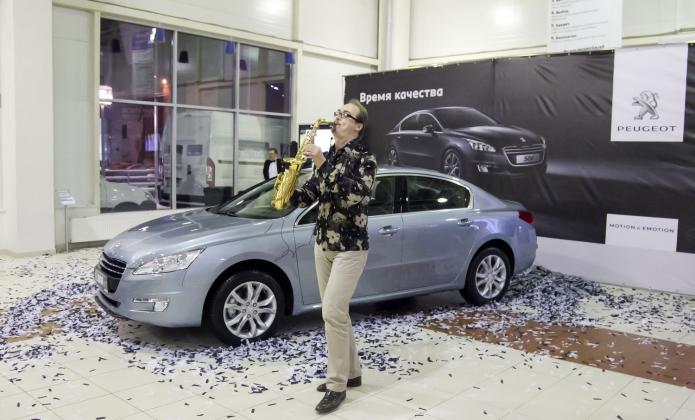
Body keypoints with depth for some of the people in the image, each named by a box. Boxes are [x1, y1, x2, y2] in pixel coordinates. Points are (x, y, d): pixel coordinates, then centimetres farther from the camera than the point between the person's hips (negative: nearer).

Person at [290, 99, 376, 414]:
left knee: (332, 311, -12)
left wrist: (323, 165, -29)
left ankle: (337, 384, 1)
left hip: (350, 247, -7)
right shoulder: (327, 156, 10)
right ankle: (351, 372, 26)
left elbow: (356, 195, -28)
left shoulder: (365, 158, -10)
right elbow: (307, 197, 9)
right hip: (322, 243, 8)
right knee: (335, 312, 12)